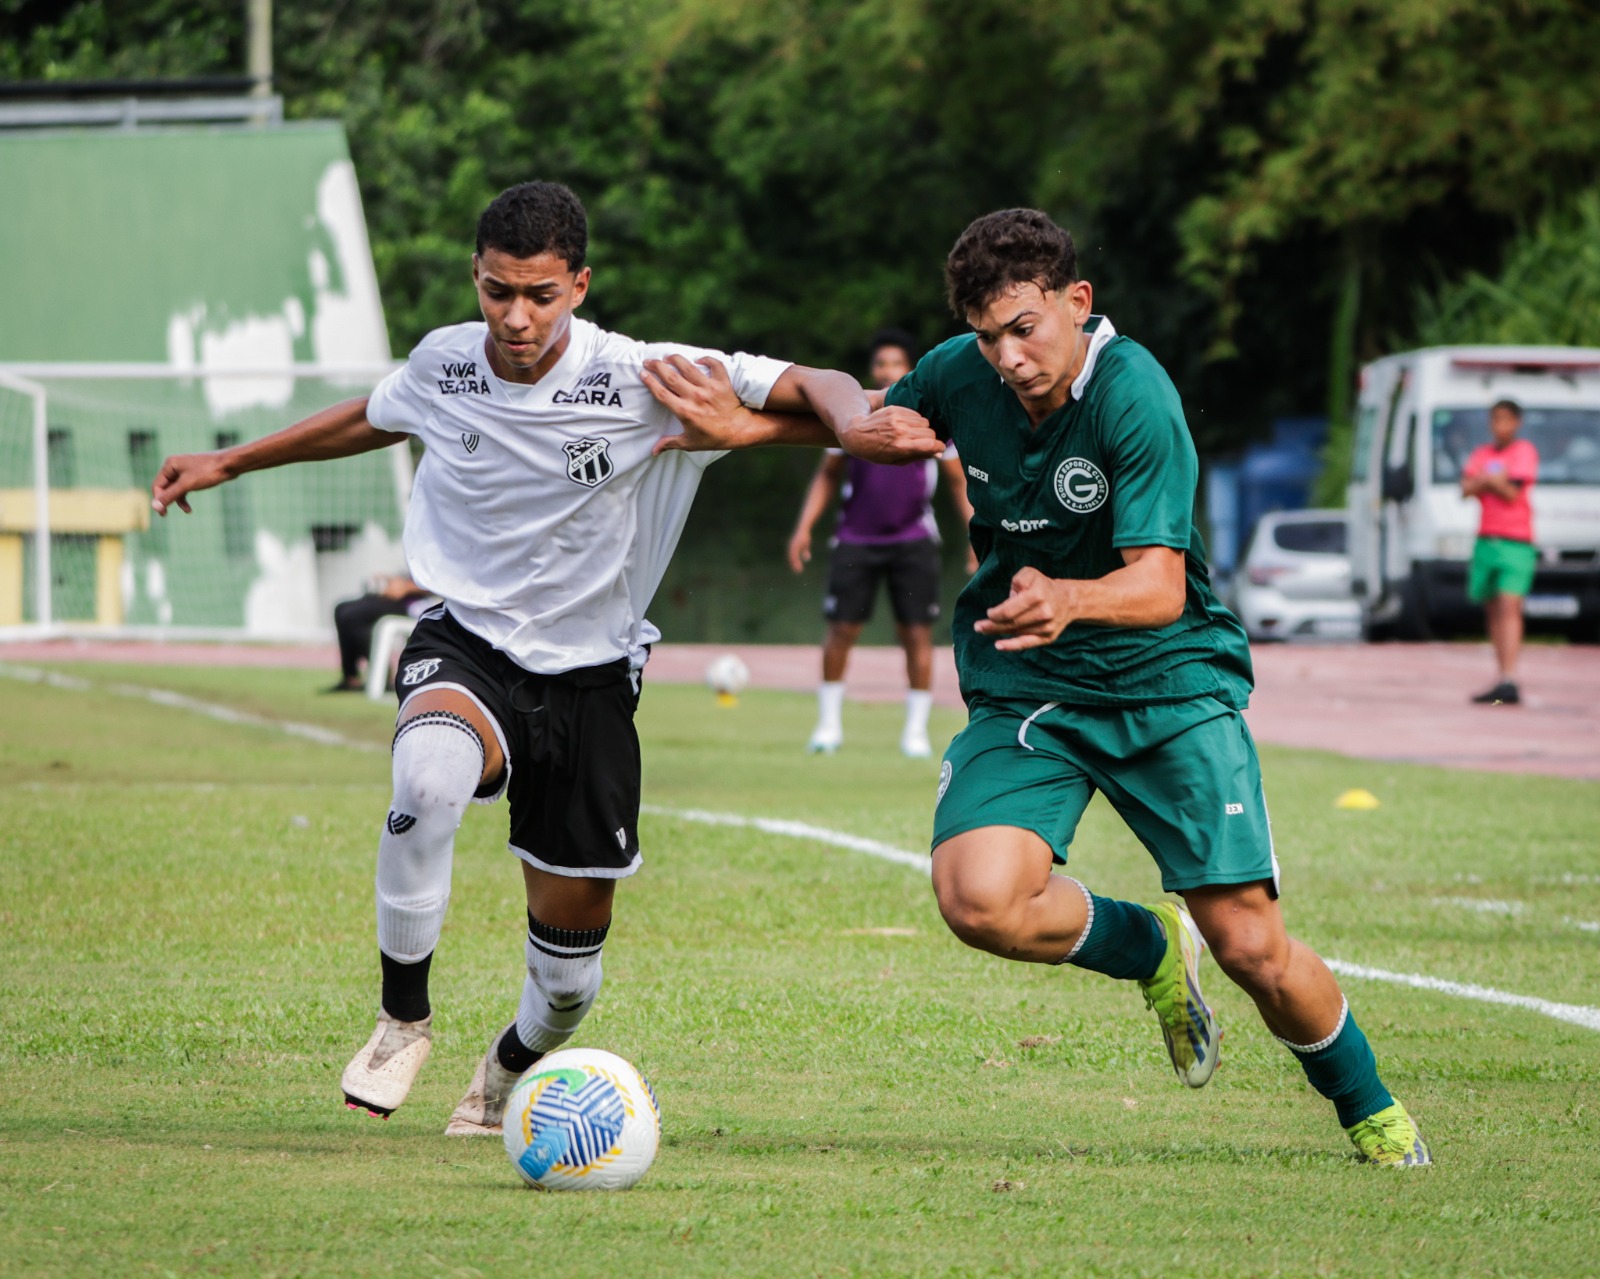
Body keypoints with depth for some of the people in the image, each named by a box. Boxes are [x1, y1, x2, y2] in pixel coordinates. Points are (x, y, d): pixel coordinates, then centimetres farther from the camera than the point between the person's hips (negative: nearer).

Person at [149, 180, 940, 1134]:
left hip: (587, 677, 0)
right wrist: (232, 462, 26)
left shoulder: (638, 380, -16)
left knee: (571, 970, 5)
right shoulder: (442, 365, -6)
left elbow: (809, 389, -13)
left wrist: (853, 423, -37)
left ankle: (514, 1067, 43)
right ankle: (404, 1018, -18)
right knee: (431, 768, -38)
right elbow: (375, 419, 18)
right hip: (466, 646, 0)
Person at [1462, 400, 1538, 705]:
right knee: (1494, 610, 6)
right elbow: (1466, 489, 2)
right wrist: (1494, 480, -11)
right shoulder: (1481, 454, 15)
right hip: (1486, 540, 6)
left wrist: (1485, 480, 0)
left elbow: (1512, 493, -9)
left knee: (1510, 606, -17)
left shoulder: (1524, 452, 0)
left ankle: (1509, 682, -27)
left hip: (1516, 542, -6)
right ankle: (1503, 678, 11)